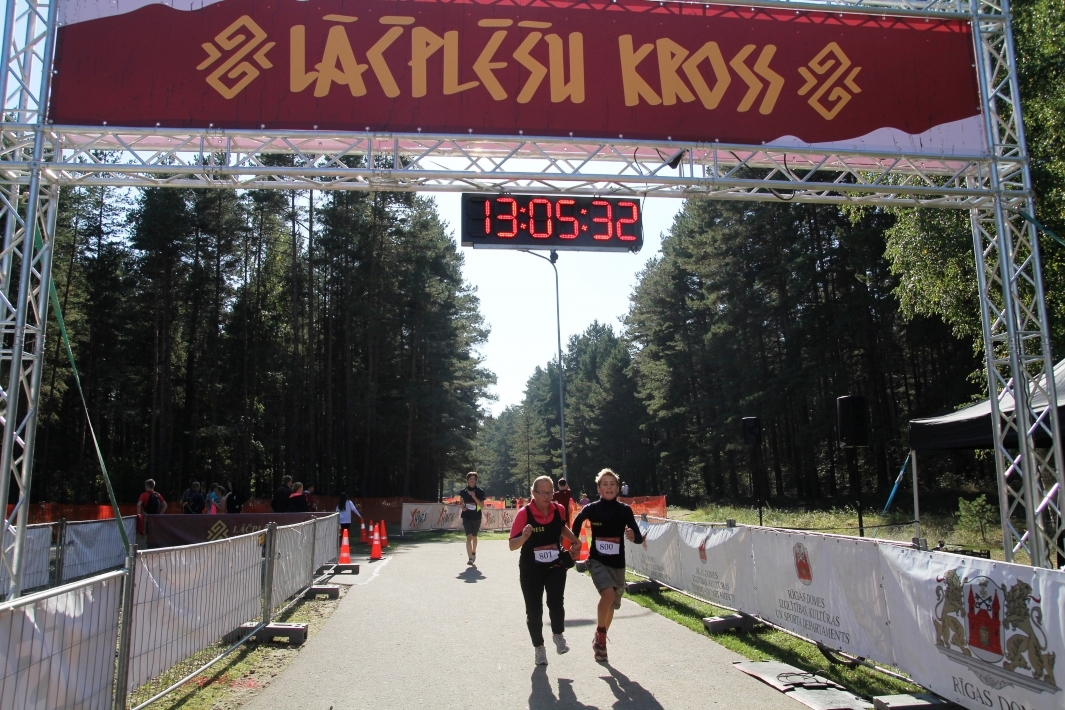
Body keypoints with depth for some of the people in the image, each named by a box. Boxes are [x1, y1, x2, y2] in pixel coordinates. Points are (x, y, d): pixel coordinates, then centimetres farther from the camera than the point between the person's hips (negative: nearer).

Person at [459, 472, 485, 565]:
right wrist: (462, 507, -4)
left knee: (474, 537, 17)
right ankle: (470, 558, -17)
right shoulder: (463, 491, 0)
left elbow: (482, 505, -10)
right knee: (469, 537, -13)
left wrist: (474, 497, -22)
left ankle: (474, 552, 43)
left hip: (476, 518, 1)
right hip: (466, 517, 0)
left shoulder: (480, 492, -5)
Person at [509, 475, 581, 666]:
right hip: (530, 569, -2)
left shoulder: (559, 509, -4)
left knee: (556, 602, -13)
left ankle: (558, 635, 15)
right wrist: (524, 537, -38)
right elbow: (512, 546, -18)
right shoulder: (524, 514, -18)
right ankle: (538, 647, 25)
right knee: (534, 609, 5)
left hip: (555, 566, 2)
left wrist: (574, 539, 4)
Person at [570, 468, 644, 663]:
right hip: (597, 561, -2)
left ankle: (600, 640, 40)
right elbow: (577, 522, 10)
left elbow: (639, 538, -12)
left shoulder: (625, 510, -9)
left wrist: (634, 536, -34)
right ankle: (600, 635, -6)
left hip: (617, 563, 2)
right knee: (608, 593, -28)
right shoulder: (591, 509, -10)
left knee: (612, 605, 15)